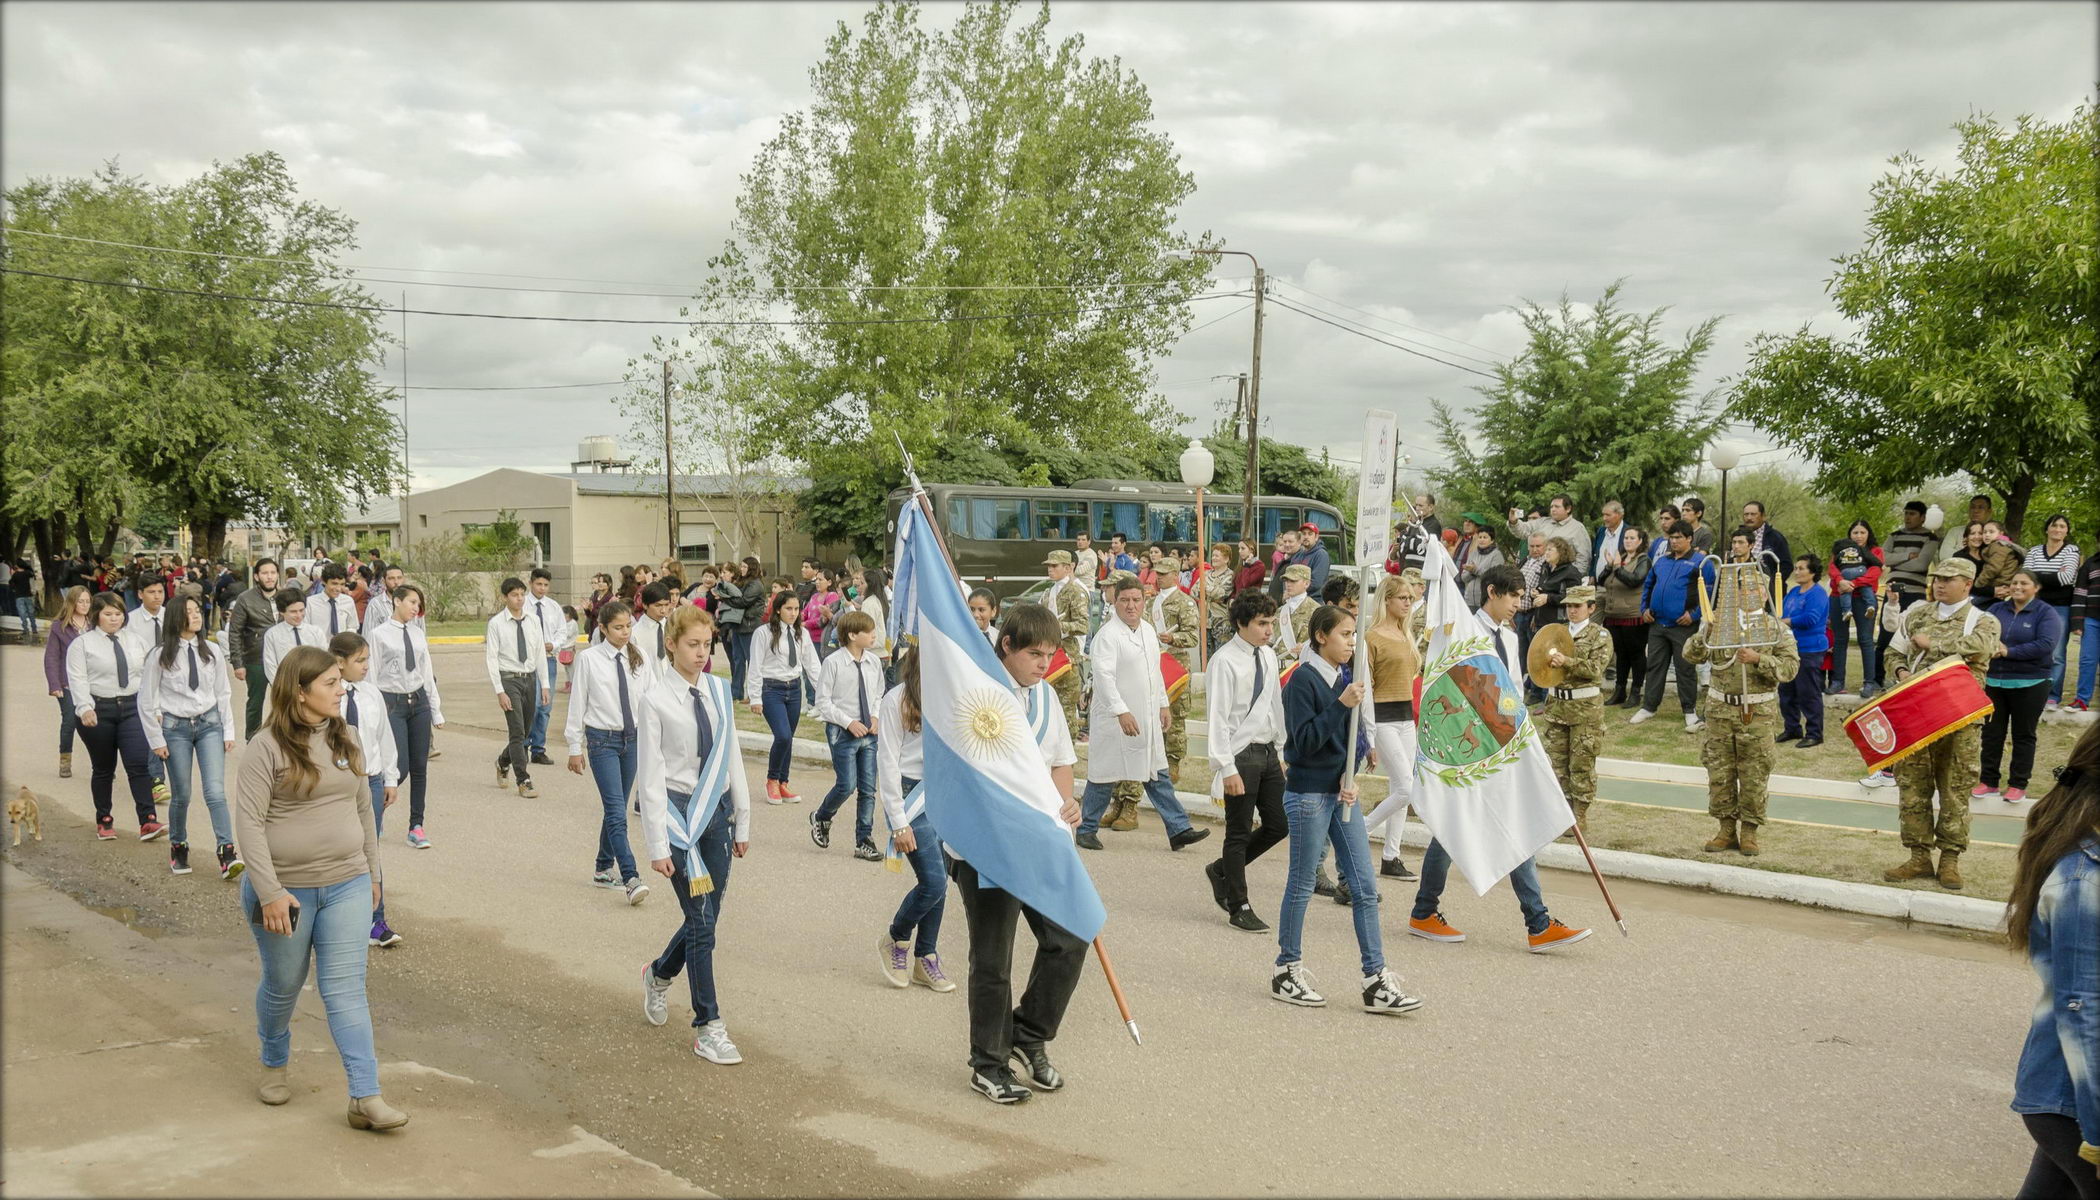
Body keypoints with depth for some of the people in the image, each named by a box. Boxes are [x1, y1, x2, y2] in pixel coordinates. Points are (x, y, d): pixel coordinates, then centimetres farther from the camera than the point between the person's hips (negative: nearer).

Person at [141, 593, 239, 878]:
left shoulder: (211, 652, 4)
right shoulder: (160, 654, -4)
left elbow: (223, 694, 9)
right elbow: (146, 700, 0)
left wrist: (228, 732, 5)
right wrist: (156, 740, -2)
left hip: (209, 725, 1)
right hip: (175, 728, -1)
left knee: (215, 791, -9)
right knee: (181, 795, 6)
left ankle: (227, 855, -13)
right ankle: (178, 847, 28)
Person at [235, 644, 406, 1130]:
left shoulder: (346, 740, 6)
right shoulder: (267, 748, -12)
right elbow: (248, 822, -15)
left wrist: (372, 873, 16)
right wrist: (270, 894, -20)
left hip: (347, 888, 3)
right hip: (285, 891, -3)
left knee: (345, 990, -1)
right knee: (283, 986, 15)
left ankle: (366, 1098, -4)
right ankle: (276, 1064, 43)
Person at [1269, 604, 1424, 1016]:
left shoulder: (1344, 681, 10)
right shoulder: (1303, 681, -11)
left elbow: (1354, 740, 14)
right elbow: (1305, 741, -19)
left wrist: (1351, 780, -3)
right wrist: (1341, 705, -24)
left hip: (1340, 794, 7)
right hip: (1307, 794, -7)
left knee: (1365, 886, 3)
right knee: (1302, 885, 3)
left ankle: (1376, 981, 5)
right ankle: (1287, 970, 18)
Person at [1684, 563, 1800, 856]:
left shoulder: (1776, 628, 1)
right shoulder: (1718, 623, 6)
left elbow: (1790, 667, -7)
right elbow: (1691, 655, 1)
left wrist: (1759, 659, -21)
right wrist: (1705, 632, -16)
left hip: (1757, 711, -2)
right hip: (1720, 708, 2)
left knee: (1754, 774, 2)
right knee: (1719, 771, 6)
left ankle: (1749, 831, 13)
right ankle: (1726, 828, 18)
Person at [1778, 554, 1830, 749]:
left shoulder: (1817, 594, -12)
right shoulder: (1793, 591, 13)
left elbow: (1810, 619, -23)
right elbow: (1784, 615, 19)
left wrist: (1785, 622, -12)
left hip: (1810, 651, -9)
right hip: (1791, 649, 9)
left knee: (1809, 693, -4)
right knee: (1786, 691, 14)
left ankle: (1814, 734, 5)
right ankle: (1792, 728, 26)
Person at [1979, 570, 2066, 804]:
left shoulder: (2045, 613, -4)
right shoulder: (1997, 609, 7)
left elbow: (2046, 644, -17)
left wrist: (2009, 651, -19)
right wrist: (1990, 647, -19)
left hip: (2029, 684, -3)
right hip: (1994, 681, 3)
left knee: (2023, 735, 6)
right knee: (1991, 732, 7)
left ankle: (2018, 785, 13)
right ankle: (1988, 781, 16)